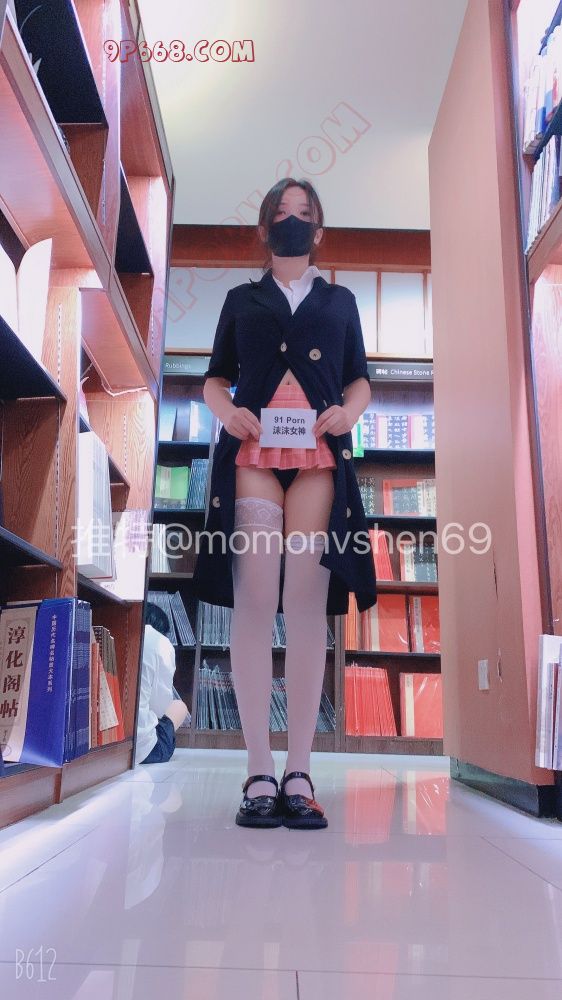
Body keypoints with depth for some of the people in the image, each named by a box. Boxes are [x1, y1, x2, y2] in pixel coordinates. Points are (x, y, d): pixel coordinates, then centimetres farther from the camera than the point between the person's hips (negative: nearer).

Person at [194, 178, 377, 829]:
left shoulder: (340, 301, 24)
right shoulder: (241, 299, 23)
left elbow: (360, 380, 19)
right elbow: (214, 379, 18)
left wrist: (349, 411, -4)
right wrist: (227, 410, -5)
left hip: (318, 456, 0)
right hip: (252, 452, 0)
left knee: (307, 604, -9)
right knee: (253, 600, -10)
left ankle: (299, 774, -5)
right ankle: (259, 773, -7)